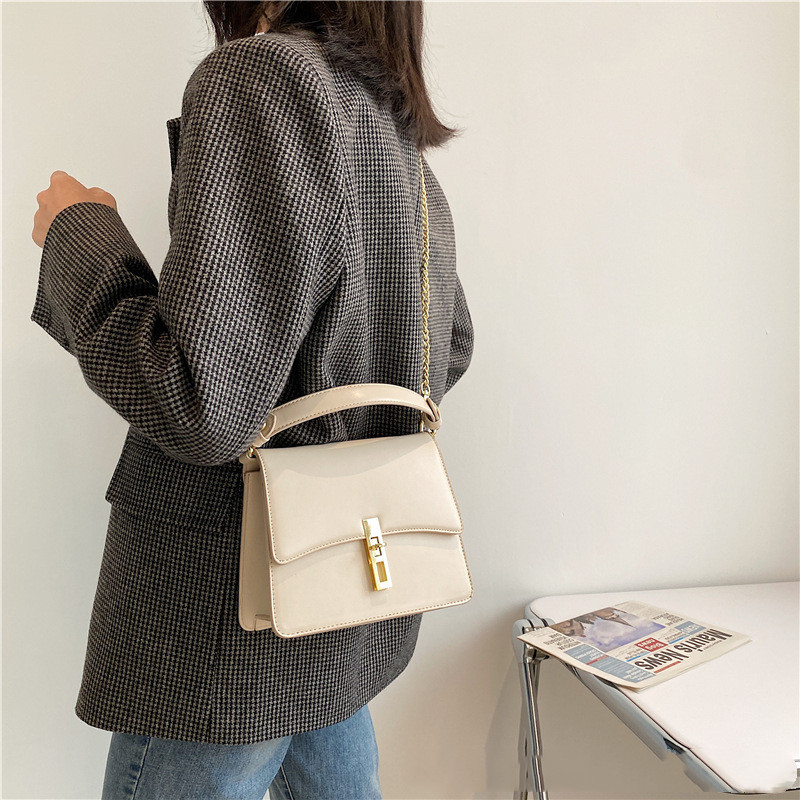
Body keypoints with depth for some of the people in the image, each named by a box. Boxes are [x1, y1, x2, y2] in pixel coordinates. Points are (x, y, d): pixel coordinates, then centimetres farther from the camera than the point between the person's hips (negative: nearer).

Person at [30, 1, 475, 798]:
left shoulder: (261, 77, -17)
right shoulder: (404, 146, 9)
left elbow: (200, 406, -24)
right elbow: (451, 350, 18)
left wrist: (77, 232, -9)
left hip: (245, 611, -8)